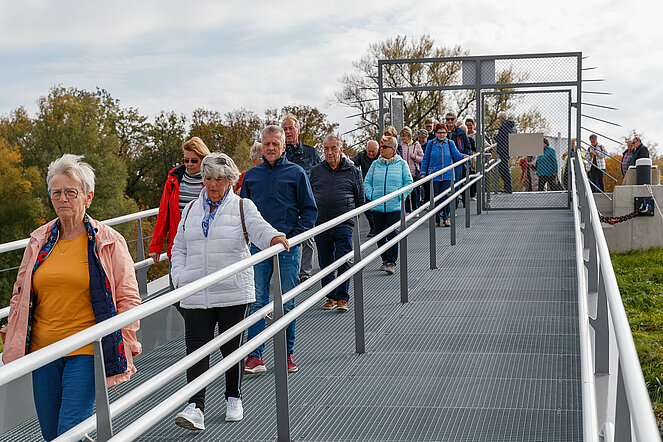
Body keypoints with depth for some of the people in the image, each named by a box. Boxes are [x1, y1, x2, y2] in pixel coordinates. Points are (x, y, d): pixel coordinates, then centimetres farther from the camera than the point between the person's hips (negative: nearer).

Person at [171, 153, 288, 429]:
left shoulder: (242, 207, 4)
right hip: (195, 295, 2)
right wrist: (181, 277, 1)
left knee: (231, 348, 7)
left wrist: (274, 238, -37)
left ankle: (233, 398, 26)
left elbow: (258, 228, -14)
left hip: (233, 293, -2)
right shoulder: (191, 210, 14)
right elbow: (179, 248, 17)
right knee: (196, 348, -7)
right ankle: (195, 407, -9)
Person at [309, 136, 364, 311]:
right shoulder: (315, 171, 10)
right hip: (320, 225, 3)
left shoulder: (353, 171, 6)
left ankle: (342, 298, 1)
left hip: (344, 226, -2)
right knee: (325, 263, 7)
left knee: (343, 263, -7)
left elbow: (360, 198, 14)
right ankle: (331, 297, 19)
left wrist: (351, 215, 9)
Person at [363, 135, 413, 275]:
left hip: (394, 206, -3)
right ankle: (385, 259, 22)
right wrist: (371, 195, -2)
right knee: (380, 234, 7)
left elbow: (408, 182, 6)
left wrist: (401, 196, -6)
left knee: (391, 233, -11)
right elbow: (367, 182, 13)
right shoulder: (375, 164, 10)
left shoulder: (401, 164, 4)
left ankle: (391, 262, -7)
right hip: (377, 206, 3)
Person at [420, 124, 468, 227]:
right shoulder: (431, 144, 6)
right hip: (434, 175, 0)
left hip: (447, 175, 0)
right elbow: (425, 159, 10)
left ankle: (446, 218, 12)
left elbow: (456, 154, 2)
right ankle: (436, 220, 10)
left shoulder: (450, 143, 8)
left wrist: (463, 156, -19)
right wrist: (423, 173, 6)